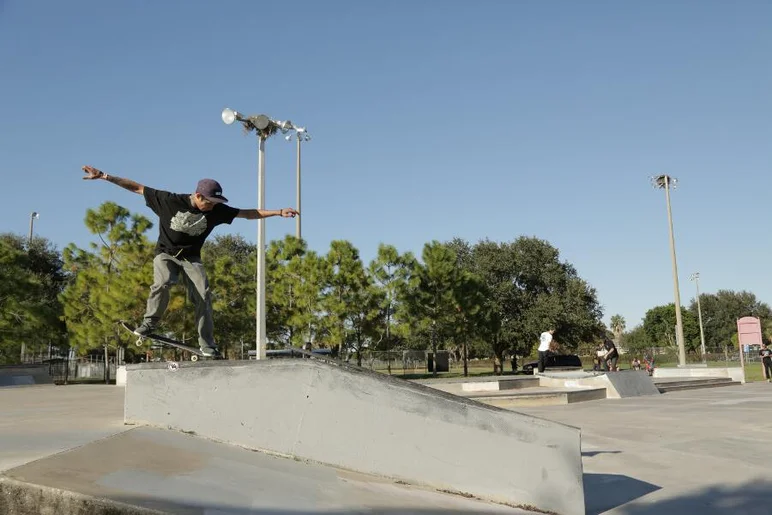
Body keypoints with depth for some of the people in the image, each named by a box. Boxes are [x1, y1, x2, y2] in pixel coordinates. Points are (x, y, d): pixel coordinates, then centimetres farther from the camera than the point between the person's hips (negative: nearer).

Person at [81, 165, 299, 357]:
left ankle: (207, 344, -8)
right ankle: (149, 323, -10)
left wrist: (278, 212, -9)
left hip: (191, 258, 2)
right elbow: (137, 188, -14)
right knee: (162, 283, -31)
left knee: (203, 295, -15)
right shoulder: (170, 201, -19)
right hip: (165, 253, -2)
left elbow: (248, 213, -5)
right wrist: (104, 176, -15)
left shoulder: (216, 210, -11)